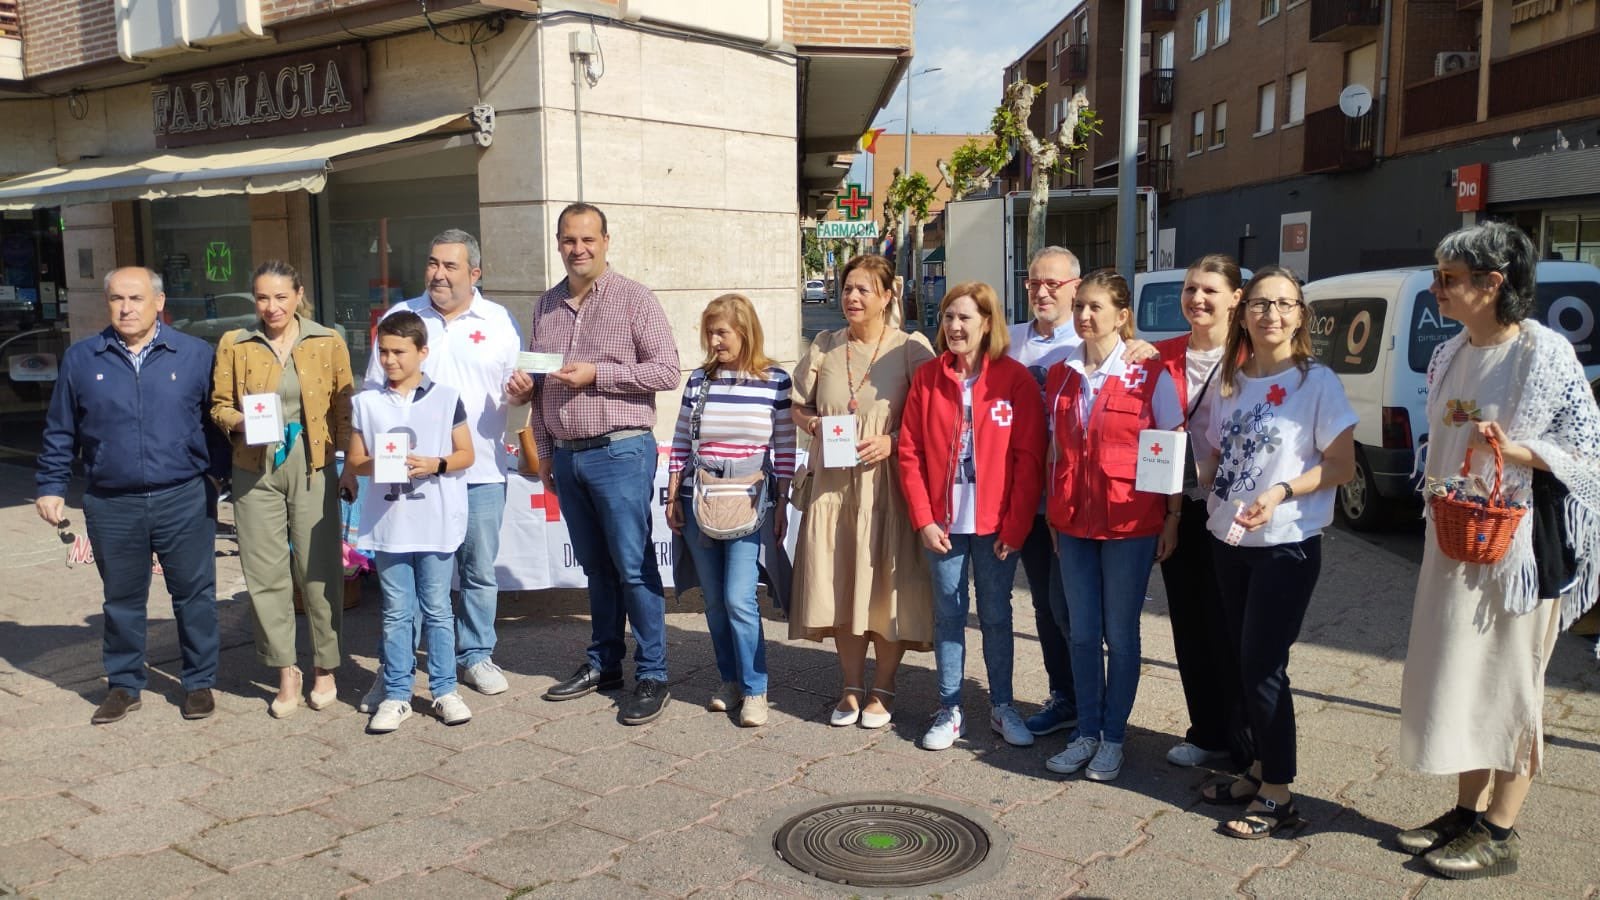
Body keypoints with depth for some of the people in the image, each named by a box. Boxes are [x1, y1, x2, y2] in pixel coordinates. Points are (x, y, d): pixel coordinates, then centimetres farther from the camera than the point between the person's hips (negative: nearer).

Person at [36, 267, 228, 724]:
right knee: (122, 600, 13)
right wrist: (52, 488, 8)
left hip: (184, 501, -1)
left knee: (194, 596, 6)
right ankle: (123, 686, 27)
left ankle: (199, 683, 20)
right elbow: (60, 433, 10)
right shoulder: (81, 358, 5)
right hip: (112, 506, 2)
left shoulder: (195, 355, 1)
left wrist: (223, 475, 1)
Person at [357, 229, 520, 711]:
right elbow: (373, 395, 7)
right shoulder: (400, 317, 5)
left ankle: (476, 656, 24)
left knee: (480, 571, 9)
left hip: (480, 471, 1)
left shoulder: (499, 322, 5)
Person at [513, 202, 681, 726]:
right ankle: (603, 663, 24)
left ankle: (652, 676, 4)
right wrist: (545, 450, 16)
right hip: (566, 455, 6)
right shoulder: (546, 306, 14)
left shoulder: (634, 299, -4)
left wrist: (595, 374, -16)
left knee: (633, 565, -4)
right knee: (594, 566, 13)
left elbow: (666, 370, -10)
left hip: (619, 451, -5)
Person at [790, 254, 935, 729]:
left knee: (887, 586, 2)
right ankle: (851, 687, 24)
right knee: (838, 584, 8)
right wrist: (814, 423, -5)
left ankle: (882, 690, 19)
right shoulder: (825, 346, 9)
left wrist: (892, 441, -17)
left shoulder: (911, 348, -4)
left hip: (888, 483, -4)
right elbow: (798, 405, 15)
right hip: (833, 482, 4)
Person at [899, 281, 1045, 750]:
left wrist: (1015, 526, -10)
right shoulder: (926, 378, 1)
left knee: (996, 615, 11)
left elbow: (1030, 459, -6)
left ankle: (1002, 706, 25)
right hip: (943, 522, 2)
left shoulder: (1016, 379, -5)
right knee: (948, 614, 9)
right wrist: (923, 519, -6)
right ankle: (950, 710, 20)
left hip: (996, 525, -1)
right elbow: (910, 453, 0)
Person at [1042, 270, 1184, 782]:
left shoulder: (1149, 375, -6)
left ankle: (1114, 737, 19)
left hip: (1130, 522, -4)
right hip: (1073, 521, 4)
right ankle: (1087, 732, 23)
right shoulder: (1061, 376, 7)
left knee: (1120, 634, 6)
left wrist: (1173, 517, -5)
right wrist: (1052, 514, 9)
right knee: (1082, 633, 10)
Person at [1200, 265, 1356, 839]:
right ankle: (1260, 769, 29)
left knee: (1263, 666, -4)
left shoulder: (1317, 382, -9)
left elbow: (1342, 465, -10)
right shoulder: (1230, 381, 8)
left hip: (1287, 545, -6)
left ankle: (1278, 795, 10)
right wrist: (1194, 481, -4)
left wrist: (1281, 492, -24)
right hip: (1228, 539, 6)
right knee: (1242, 659, 13)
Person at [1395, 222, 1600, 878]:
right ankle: (1468, 811, 28)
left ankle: (1500, 834, 15)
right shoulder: (1451, 355, 9)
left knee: (1508, 685, 2)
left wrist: (1517, 449, -26)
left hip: (1516, 546, -7)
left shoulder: (1545, 353, -13)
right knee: (1458, 678, 13)